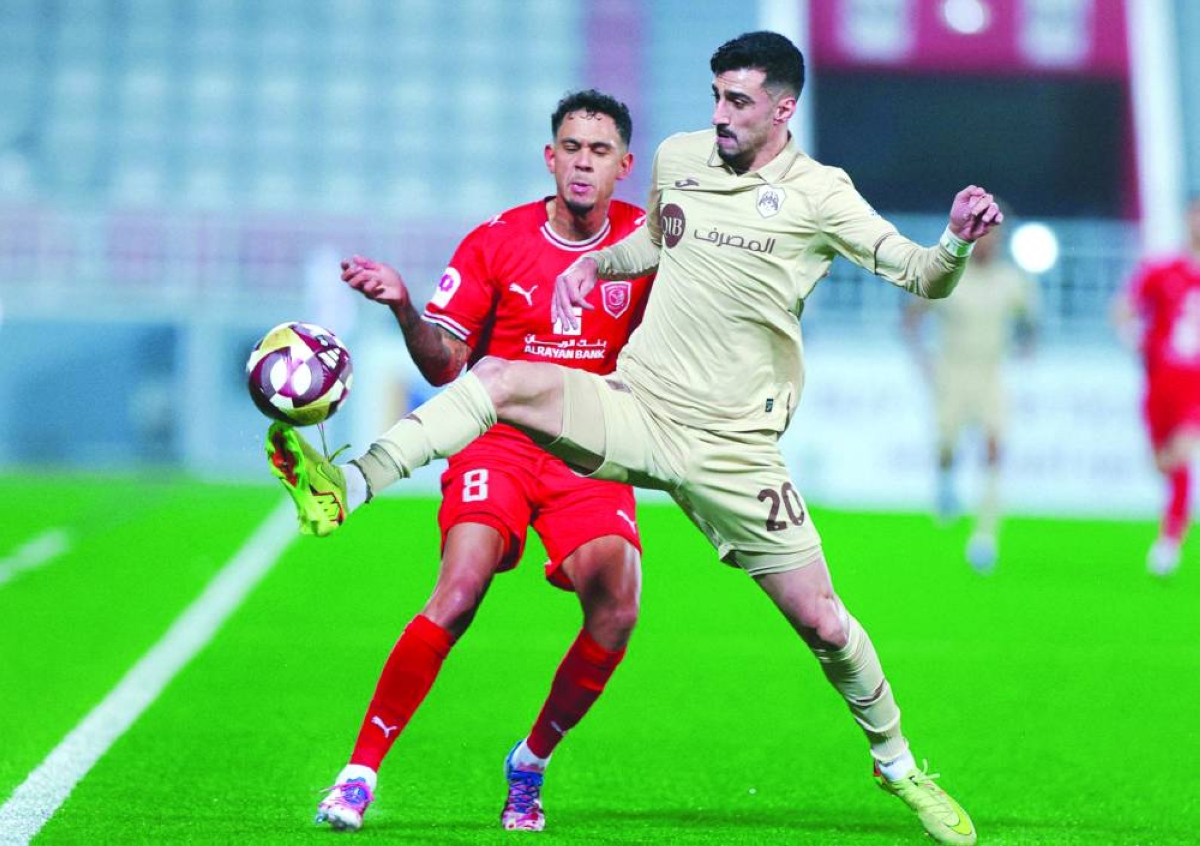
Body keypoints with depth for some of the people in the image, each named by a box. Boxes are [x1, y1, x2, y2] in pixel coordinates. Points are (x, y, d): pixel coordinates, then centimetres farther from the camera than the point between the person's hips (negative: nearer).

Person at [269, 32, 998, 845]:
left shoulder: (817, 196, -8)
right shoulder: (677, 158, 5)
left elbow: (921, 277, -12)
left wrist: (958, 241, -32)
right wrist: (593, 262, 12)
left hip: (731, 448, -3)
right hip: (634, 405, 3)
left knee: (823, 624, -1)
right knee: (499, 379, -22)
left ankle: (898, 764, 23)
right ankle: (345, 489, -29)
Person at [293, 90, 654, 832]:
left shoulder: (644, 238, 1)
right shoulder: (496, 243, -2)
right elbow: (445, 364, -1)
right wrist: (403, 307, -18)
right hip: (499, 442, -2)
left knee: (617, 610, -19)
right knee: (461, 591, -25)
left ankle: (531, 763, 7)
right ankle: (360, 771, -16)